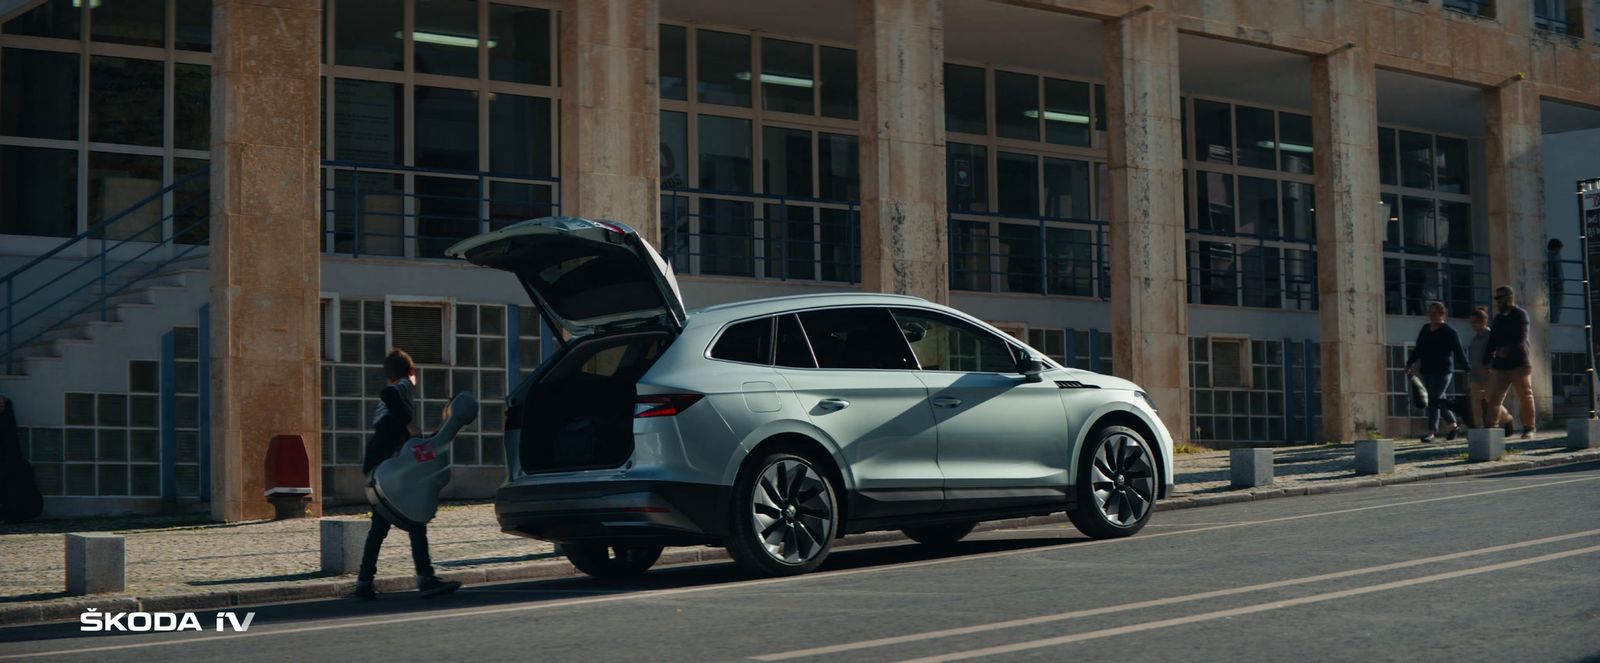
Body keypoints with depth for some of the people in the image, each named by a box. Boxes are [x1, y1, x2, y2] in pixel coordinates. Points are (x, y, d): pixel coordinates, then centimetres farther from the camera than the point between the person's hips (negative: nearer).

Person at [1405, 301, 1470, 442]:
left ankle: (1432, 431, -13)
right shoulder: (1425, 330, 13)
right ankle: (1454, 423, 28)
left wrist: (1468, 368, -8)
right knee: (1439, 400, 11)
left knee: (1434, 400, -12)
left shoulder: (1449, 332, -4)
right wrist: (1409, 364, 11)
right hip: (1427, 371, 6)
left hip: (1443, 371, -6)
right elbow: (1418, 350, 19)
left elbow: (1459, 352, -5)